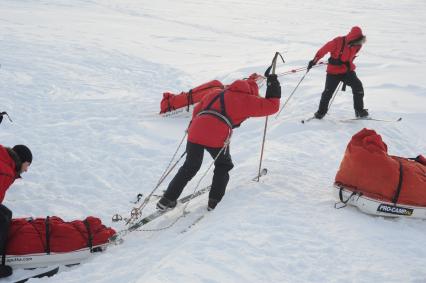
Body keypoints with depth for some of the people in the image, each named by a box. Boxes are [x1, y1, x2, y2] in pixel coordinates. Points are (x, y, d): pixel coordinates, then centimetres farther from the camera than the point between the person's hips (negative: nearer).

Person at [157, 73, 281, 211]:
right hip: (216, 137, -4)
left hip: (195, 132, 4)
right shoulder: (246, 100, 14)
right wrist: (273, 85, 28)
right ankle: (214, 201, 20)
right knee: (223, 166, 24)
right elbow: (272, 105, 14)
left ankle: (167, 199, 21)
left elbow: (197, 110, 27)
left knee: (190, 167, 21)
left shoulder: (215, 94, 29)